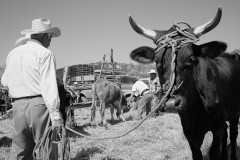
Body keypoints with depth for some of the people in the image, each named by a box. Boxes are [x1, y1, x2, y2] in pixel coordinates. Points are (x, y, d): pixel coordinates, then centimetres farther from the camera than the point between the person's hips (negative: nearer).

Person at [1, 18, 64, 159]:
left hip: (18, 106, 6)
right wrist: (55, 114, -18)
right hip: (39, 105, -6)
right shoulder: (45, 54, -6)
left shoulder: (13, 53, 12)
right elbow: (49, 85, -15)